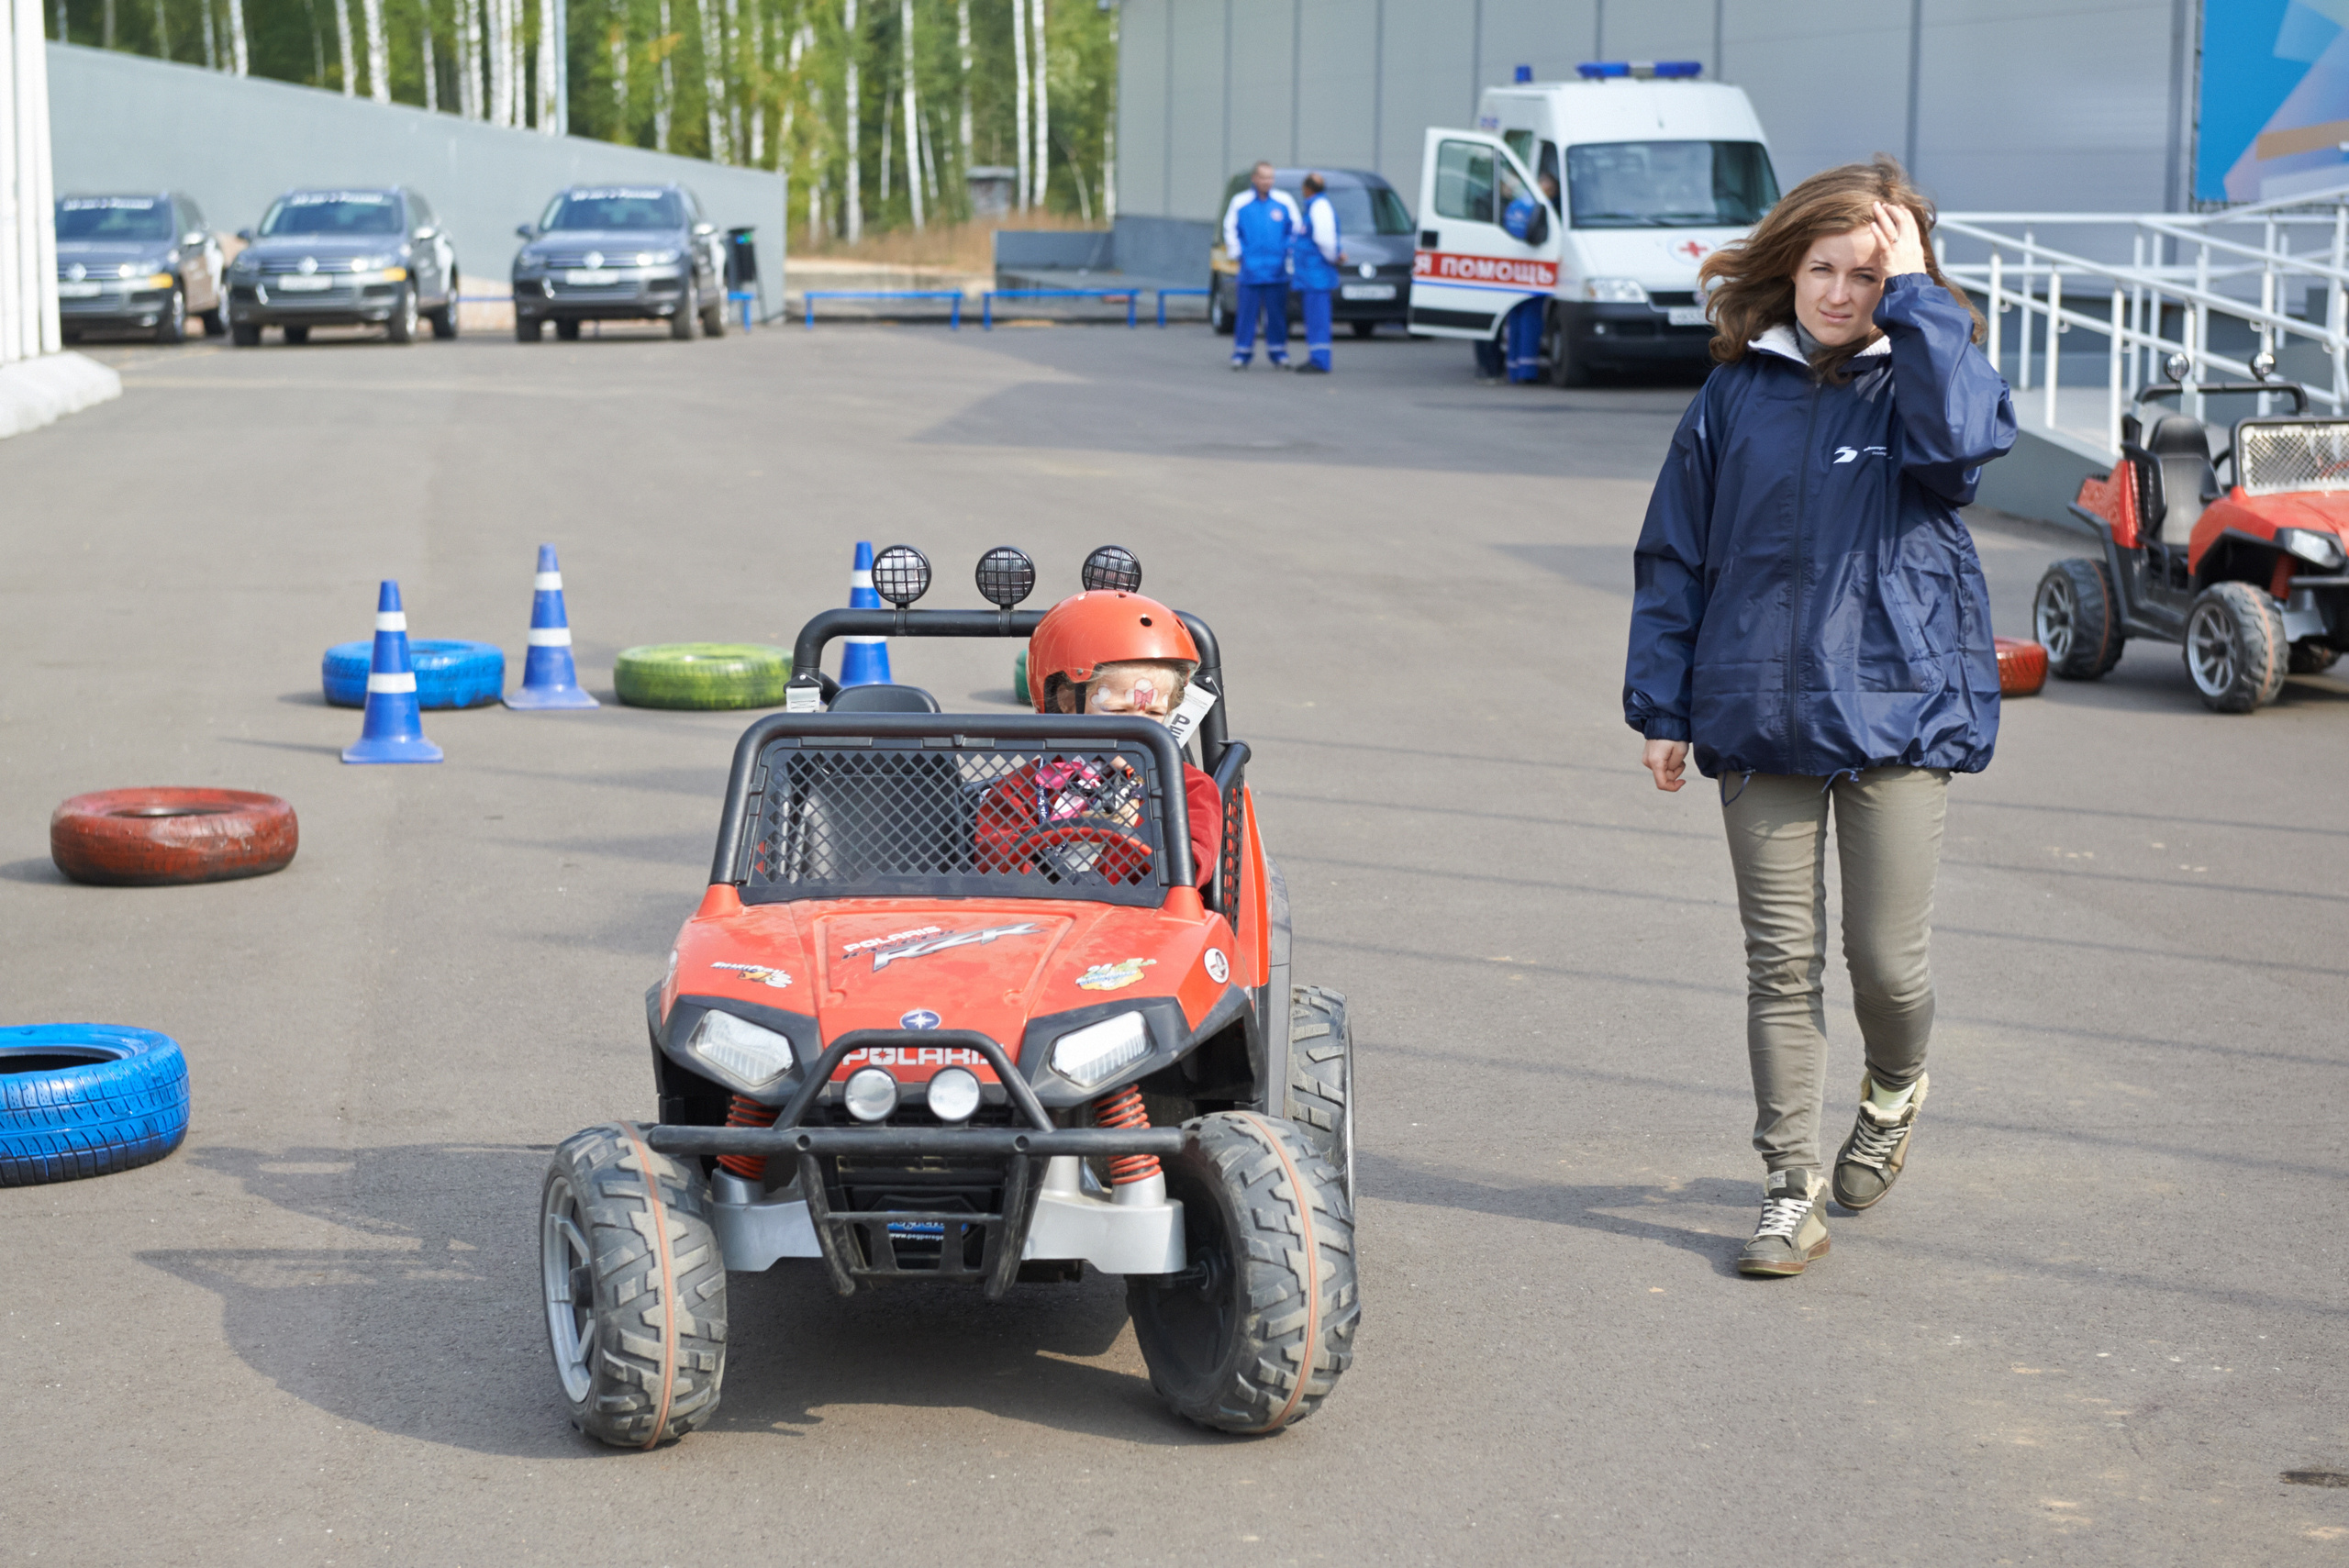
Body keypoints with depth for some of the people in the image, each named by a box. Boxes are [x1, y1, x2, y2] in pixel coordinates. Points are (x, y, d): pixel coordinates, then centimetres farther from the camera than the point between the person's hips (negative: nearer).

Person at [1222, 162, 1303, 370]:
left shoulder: (1284, 201, 6)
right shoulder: (1240, 202, 4)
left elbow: (1297, 228, 12)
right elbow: (1230, 229, 11)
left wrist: (1288, 252, 5)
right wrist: (1237, 254, 4)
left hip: (1277, 272, 1)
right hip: (1250, 271, -1)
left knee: (1277, 314, 2)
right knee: (1246, 313, -2)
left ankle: (1278, 354, 10)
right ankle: (1241, 354, 4)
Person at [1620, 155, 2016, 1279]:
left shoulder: (1922, 378, 1)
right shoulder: (1738, 394, 6)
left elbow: (1961, 437, -24)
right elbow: (1675, 553, 9)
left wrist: (1915, 295, -17)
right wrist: (1661, 704, 5)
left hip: (1898, 712, -2)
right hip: (1760, 718, 2)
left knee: (1886, 960, -1)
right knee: (1781, 966, 4)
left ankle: (1893, 1089, 32)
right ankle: (1791, 1190, 13)